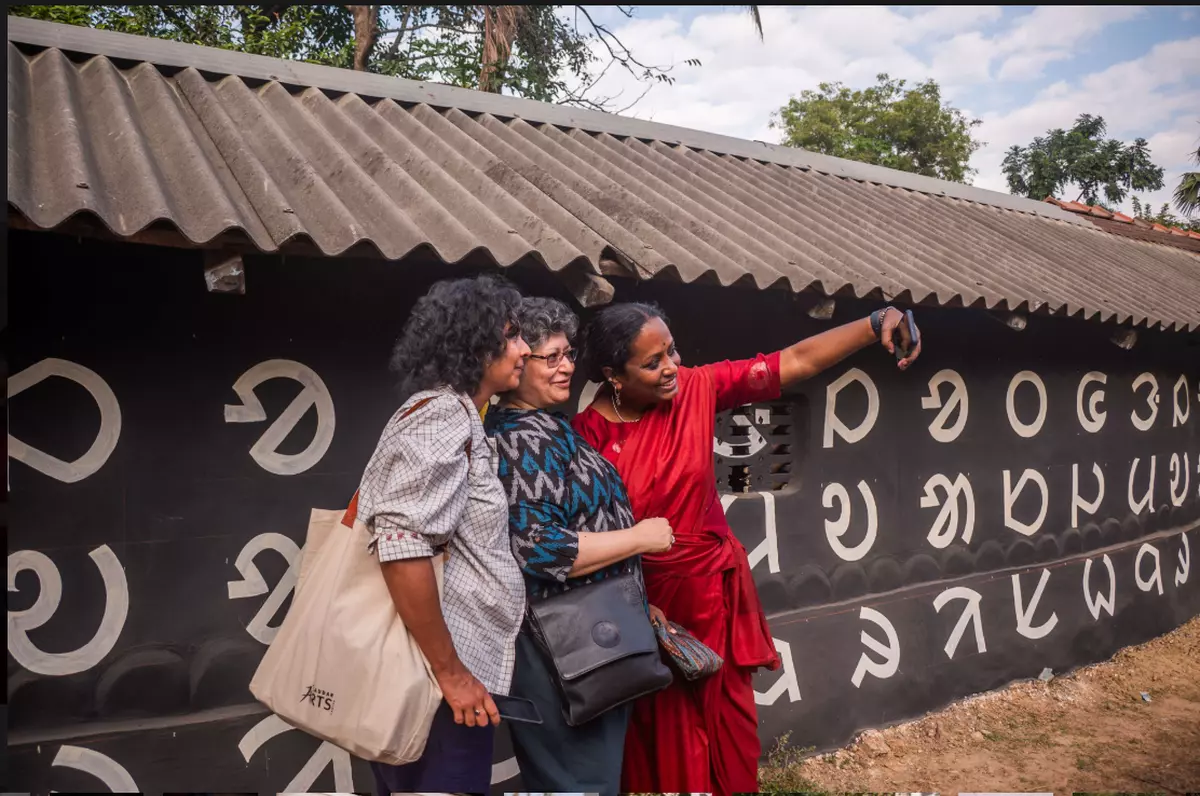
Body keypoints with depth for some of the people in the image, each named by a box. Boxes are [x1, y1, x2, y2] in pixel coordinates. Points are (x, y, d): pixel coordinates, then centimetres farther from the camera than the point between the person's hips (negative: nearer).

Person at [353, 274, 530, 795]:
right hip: (440, 678, -10)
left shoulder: (449, 415, 15)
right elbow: (402, 547, -27)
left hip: (447, 673, 10)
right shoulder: (445, 416, -16)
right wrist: (449, 671, -21)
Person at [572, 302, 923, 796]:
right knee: (658, 739, 14)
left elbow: (795, 362, -11)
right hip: (643, 602, -2)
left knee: (727, 726, 15)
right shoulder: (588, 435, -15)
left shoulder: (696, 389, -8)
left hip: (712, 591, 3)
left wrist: (875, 324, -22)